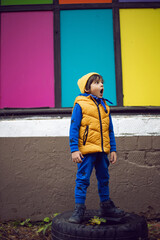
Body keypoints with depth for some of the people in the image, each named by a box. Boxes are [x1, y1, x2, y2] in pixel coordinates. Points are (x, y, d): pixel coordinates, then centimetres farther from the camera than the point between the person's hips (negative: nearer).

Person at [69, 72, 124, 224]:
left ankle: (106, 206, 29)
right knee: (82, 179, -1)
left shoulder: (104, 106, 13)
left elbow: (110, 130, 16)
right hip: (86, 150, -6)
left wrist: (113, 149, 12)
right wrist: (74, 150, -12)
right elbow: (74, 129, -7)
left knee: (104, 179, 15)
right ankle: (79, 209, 9)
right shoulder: (80, 105, -4)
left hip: (102, 151, 6)